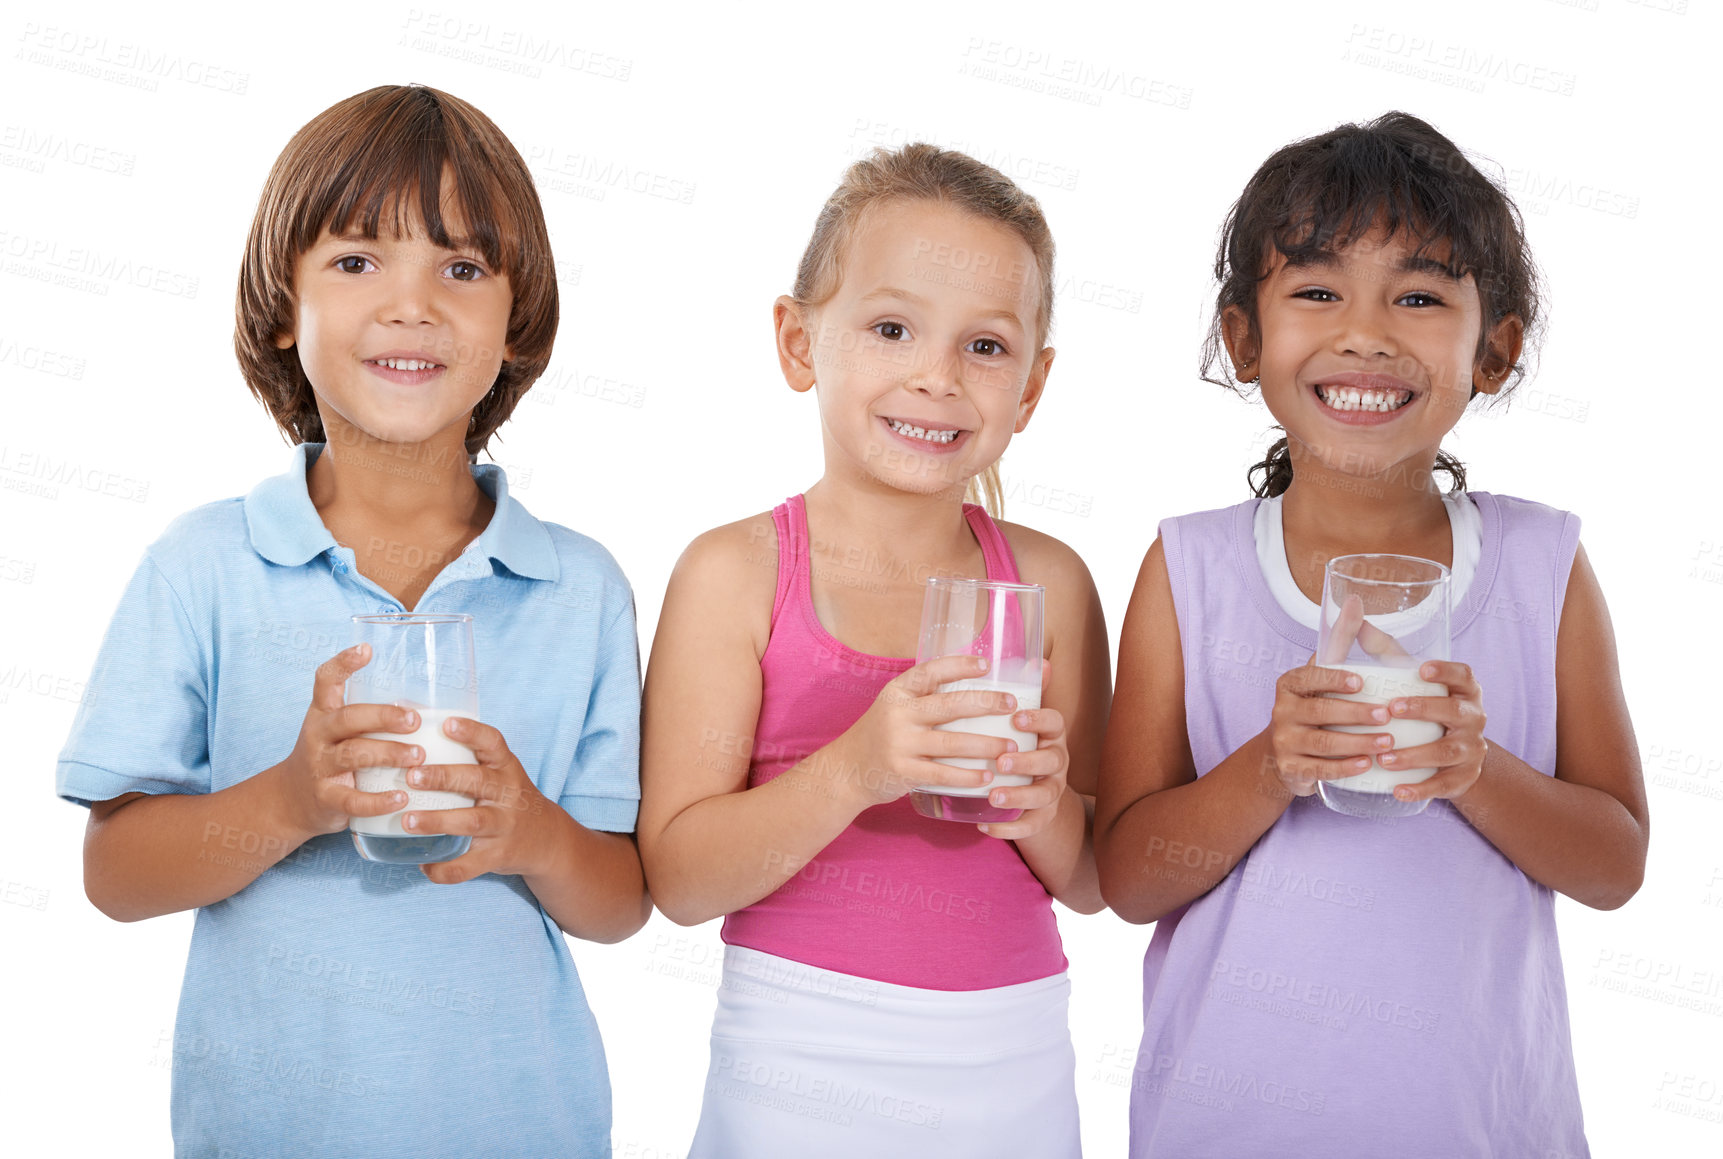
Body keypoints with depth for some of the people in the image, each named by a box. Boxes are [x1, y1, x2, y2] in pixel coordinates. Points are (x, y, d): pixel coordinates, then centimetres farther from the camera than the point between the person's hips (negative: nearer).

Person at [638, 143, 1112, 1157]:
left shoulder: (1049, 581, 0)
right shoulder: (736, 572, -9)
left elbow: (1093, 882, 5)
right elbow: (679, 879, -12)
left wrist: (1045, 806, -15)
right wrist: (855, 771, -25)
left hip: (1016, 1072, 3)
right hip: (804, 1072, -3)